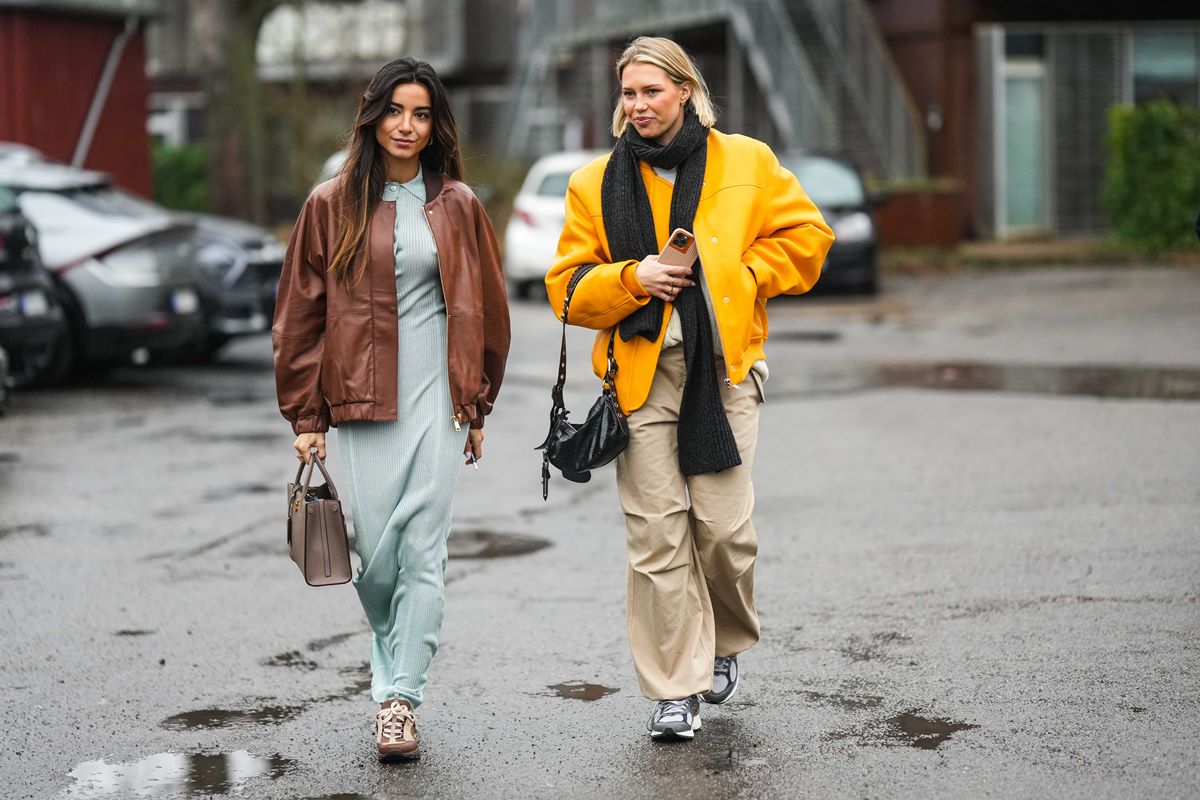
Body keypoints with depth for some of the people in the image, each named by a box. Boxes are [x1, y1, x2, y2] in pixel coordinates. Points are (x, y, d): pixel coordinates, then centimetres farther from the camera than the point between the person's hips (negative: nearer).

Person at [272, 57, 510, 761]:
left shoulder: (457, 206, 8)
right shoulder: (333, 206, 4)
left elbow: (484, 308, 13)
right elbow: (302, 314, 5)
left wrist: (478, 408, 11)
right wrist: (307, 415, 2)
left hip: (437, 393, 0)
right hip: (363, 398, 0)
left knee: (423, 551, -5)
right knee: (375, 551, -1)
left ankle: (400, 699, -1)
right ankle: (395, 665, 24)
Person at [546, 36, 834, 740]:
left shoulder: (746, 162, 8)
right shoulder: (596, 184, 10)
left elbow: (805, 236, 12)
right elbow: (568, 287, 9)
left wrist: (740, 275, 0)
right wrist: (631, 278, -9)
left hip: (723, 367, -1)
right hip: (640, 371, 1)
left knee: (725, 526, -5)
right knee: (656, 532, -3)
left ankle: (727, 642, 25)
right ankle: (677, 690, 5)